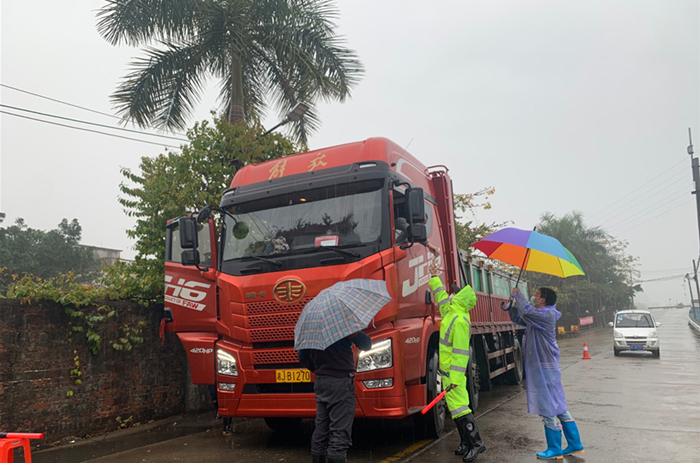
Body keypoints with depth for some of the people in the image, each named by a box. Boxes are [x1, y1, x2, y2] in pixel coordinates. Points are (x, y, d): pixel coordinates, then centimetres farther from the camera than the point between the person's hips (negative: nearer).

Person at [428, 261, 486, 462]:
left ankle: (476, 443, 1)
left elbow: (460, 351, -23)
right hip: (447, 370, 10)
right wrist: (434, 277, 32)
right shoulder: (451, 312, 6)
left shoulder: (460, 320, -21)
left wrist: (455, 377, -24)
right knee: (454, 407, 14)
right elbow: (441, 296, 27)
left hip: (453, 372, -10)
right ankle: (466, 443, 22)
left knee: (459, 406, -7)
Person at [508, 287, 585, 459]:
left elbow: (526, 311, -33)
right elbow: (517, 318, 22)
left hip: (545, 369, -10)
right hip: (540, 367, 10)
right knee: (559, 407, 15)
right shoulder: (538, 316, 13)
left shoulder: (547, 315, -17)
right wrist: (513, 303, 7)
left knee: (548, 409, -1)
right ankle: (575, 444, 24)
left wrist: (518, 294, -17)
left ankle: (555, 450, 9)